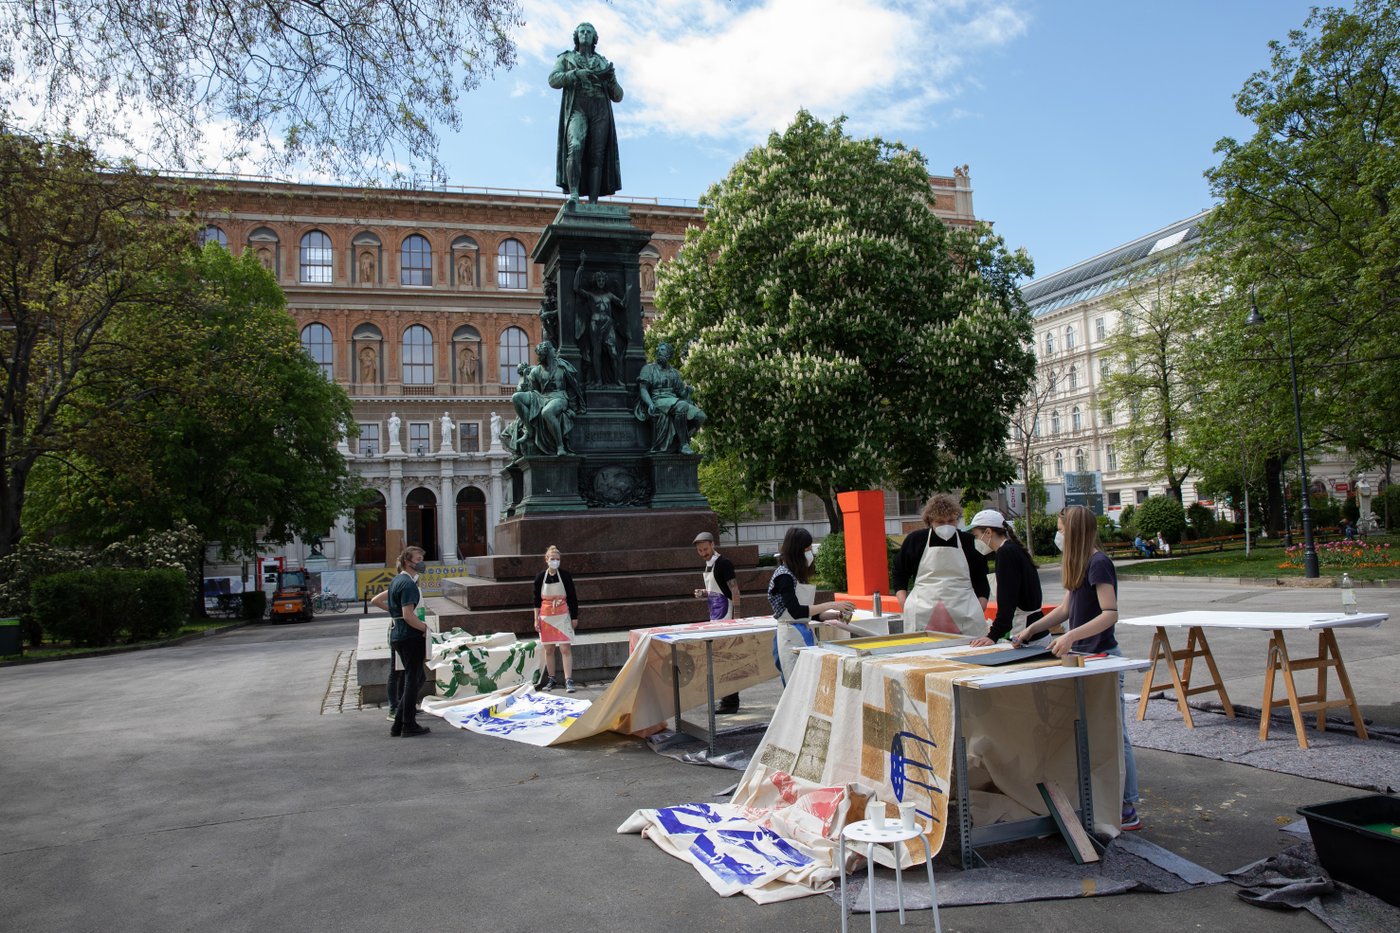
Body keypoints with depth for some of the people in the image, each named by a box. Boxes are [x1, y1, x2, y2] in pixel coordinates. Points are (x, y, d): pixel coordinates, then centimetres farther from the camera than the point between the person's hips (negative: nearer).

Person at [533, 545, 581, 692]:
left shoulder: (565, 575, -4)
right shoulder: (540, 577, 0)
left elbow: (572, 597, 1)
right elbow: (537, 600, 7)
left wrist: (574, 617, 1)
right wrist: (536, 619, 3)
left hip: (562, 616, -2)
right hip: (546, 617, 2)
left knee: (565, 648, -7)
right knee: (548, 650, 8)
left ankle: (569, 680, -6)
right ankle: (551, 679, 20)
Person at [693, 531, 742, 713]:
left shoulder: (723, 563, -13)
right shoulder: (708, 565, 14)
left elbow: (734, 590, -17)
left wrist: (736, 615, -21)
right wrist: (703, 593, 6)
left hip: (725, 613, -9)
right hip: (715, 614, 9)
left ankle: (730, 701, -4)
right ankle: (728, 698, 23)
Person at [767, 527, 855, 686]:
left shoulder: (800, 575, 14)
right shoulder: (784, 576, -11)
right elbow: (795, 611, -20)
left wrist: (835, 615, 3)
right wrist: (830, 605, -20)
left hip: (806, 634, 8)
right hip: (791, 637, -8)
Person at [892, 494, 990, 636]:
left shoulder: (969, 542, 11)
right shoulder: (915, 540, 9)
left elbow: (981, 581, 17)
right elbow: (900, 575, 17)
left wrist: (979, 612, 4)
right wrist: (905, 605, 4)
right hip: (922, 616, 0)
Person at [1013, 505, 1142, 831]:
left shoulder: (1098, 564, -18)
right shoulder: (1080, 565, 11)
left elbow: (1110, 614, -26)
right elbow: (1067, 608, 18)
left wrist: (1071, 636, -35)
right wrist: (1032, 629, 12)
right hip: (1083, 658, 10)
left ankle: (1128, 811, 8)